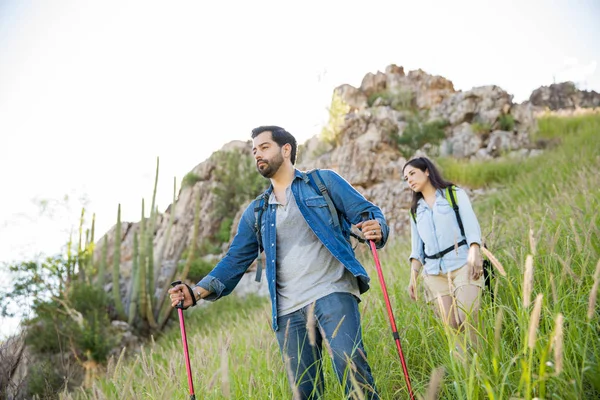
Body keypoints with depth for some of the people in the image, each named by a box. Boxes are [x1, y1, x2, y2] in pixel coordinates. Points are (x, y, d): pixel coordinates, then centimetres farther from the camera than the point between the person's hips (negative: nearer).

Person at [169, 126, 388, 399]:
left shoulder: (324, 181, 9)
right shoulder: (256, 212, 19)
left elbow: (367, 212, 5)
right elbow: (236, 259, 14)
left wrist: (376, 230, -20)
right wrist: (198, 291, -1)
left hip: (332, 293, -4)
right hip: (289, 310, 4)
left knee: (348, 360, -23)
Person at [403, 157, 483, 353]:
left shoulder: (454, 193, 10)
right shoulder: (416, 210, 22)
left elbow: (471, 225, -2)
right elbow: (416, 248, 17)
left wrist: (474, 253, -18)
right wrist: (413, 276, 4)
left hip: (462, 264, -3)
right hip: (434, 272, 4)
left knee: (468, 318, -20)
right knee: (452, 326, -6)